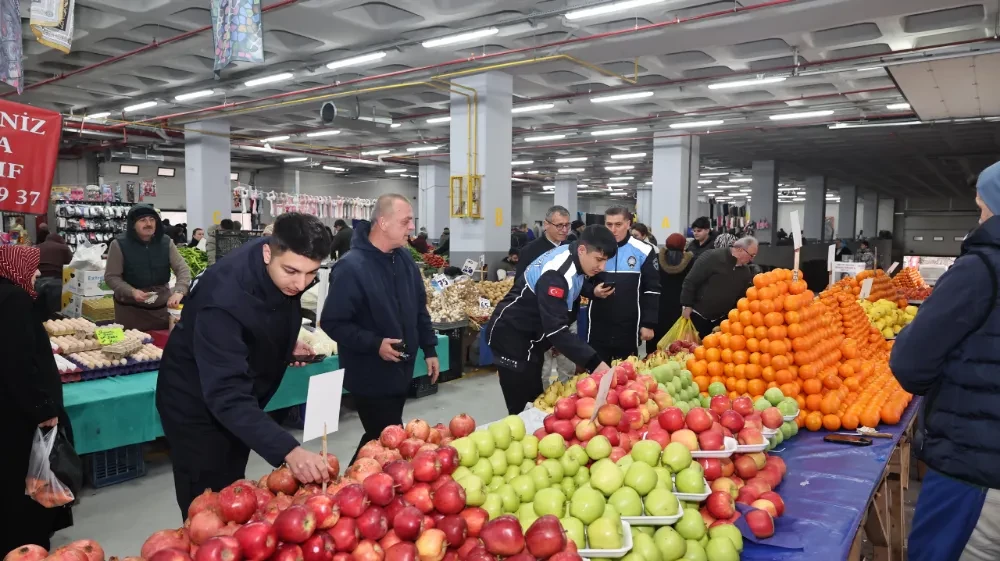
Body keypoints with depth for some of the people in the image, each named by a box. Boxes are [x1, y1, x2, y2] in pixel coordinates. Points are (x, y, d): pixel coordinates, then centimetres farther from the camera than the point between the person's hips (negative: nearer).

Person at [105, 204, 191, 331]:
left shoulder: (166, 243, -1)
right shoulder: (119, 245, -8)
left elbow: (183, 269, -7)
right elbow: (111, 277, -6)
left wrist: (179, 292, -27)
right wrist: (132, 292, -23)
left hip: (162, 307, 3)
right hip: (130, 309, -2)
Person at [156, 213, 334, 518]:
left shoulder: (286, 269, -16)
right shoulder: (224, 298, -39)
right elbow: (226, 396, -44)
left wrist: (286, 344, -6)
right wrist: (287, 450, -54)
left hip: (242, 396, 7)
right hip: (196, 403, -7)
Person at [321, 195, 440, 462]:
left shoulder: (404, 258, 4)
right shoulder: (351, 267, -20)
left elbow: (420, 309, 14)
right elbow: (332, 322, -20)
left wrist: (429, 349, 12)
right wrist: (375, 344, -26)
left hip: (402, 371, 8)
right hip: (370, 376, -8)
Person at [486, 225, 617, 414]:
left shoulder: (572, 256, -3)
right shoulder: (556, 274, -30)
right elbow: (555, 329, -36)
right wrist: (593, 362, -38)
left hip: (531, 336, 10)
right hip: (511, 336, -10)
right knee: (521, 408, -9)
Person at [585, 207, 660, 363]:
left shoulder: (643, 251, -3)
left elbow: (652, 289, 0)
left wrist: (649, 324, -4)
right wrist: (592, 291, -13)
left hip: (629, 328, -1)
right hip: (598, 327, 1)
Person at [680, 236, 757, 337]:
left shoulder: (746, 271, 4)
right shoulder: (712, 257, -16)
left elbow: (742, 296, 13)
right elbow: (690, 281, -16)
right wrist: (687, 306, -16)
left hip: (721, 319, 6)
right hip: (698, 314, -6)